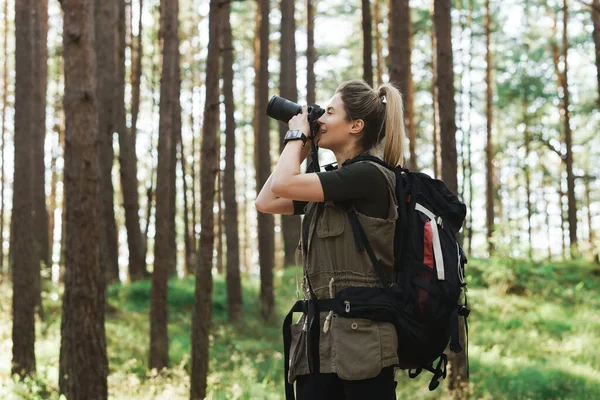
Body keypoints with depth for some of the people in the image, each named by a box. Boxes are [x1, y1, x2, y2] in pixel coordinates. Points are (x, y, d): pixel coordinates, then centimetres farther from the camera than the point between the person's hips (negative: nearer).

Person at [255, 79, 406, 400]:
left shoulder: (369, 176, -11)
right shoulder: (332, 182, 17)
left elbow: (282, 185, -17)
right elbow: (265, 202, 17)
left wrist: (297, 135, 1)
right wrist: (300, 148, 16)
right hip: (320, 335, 8)